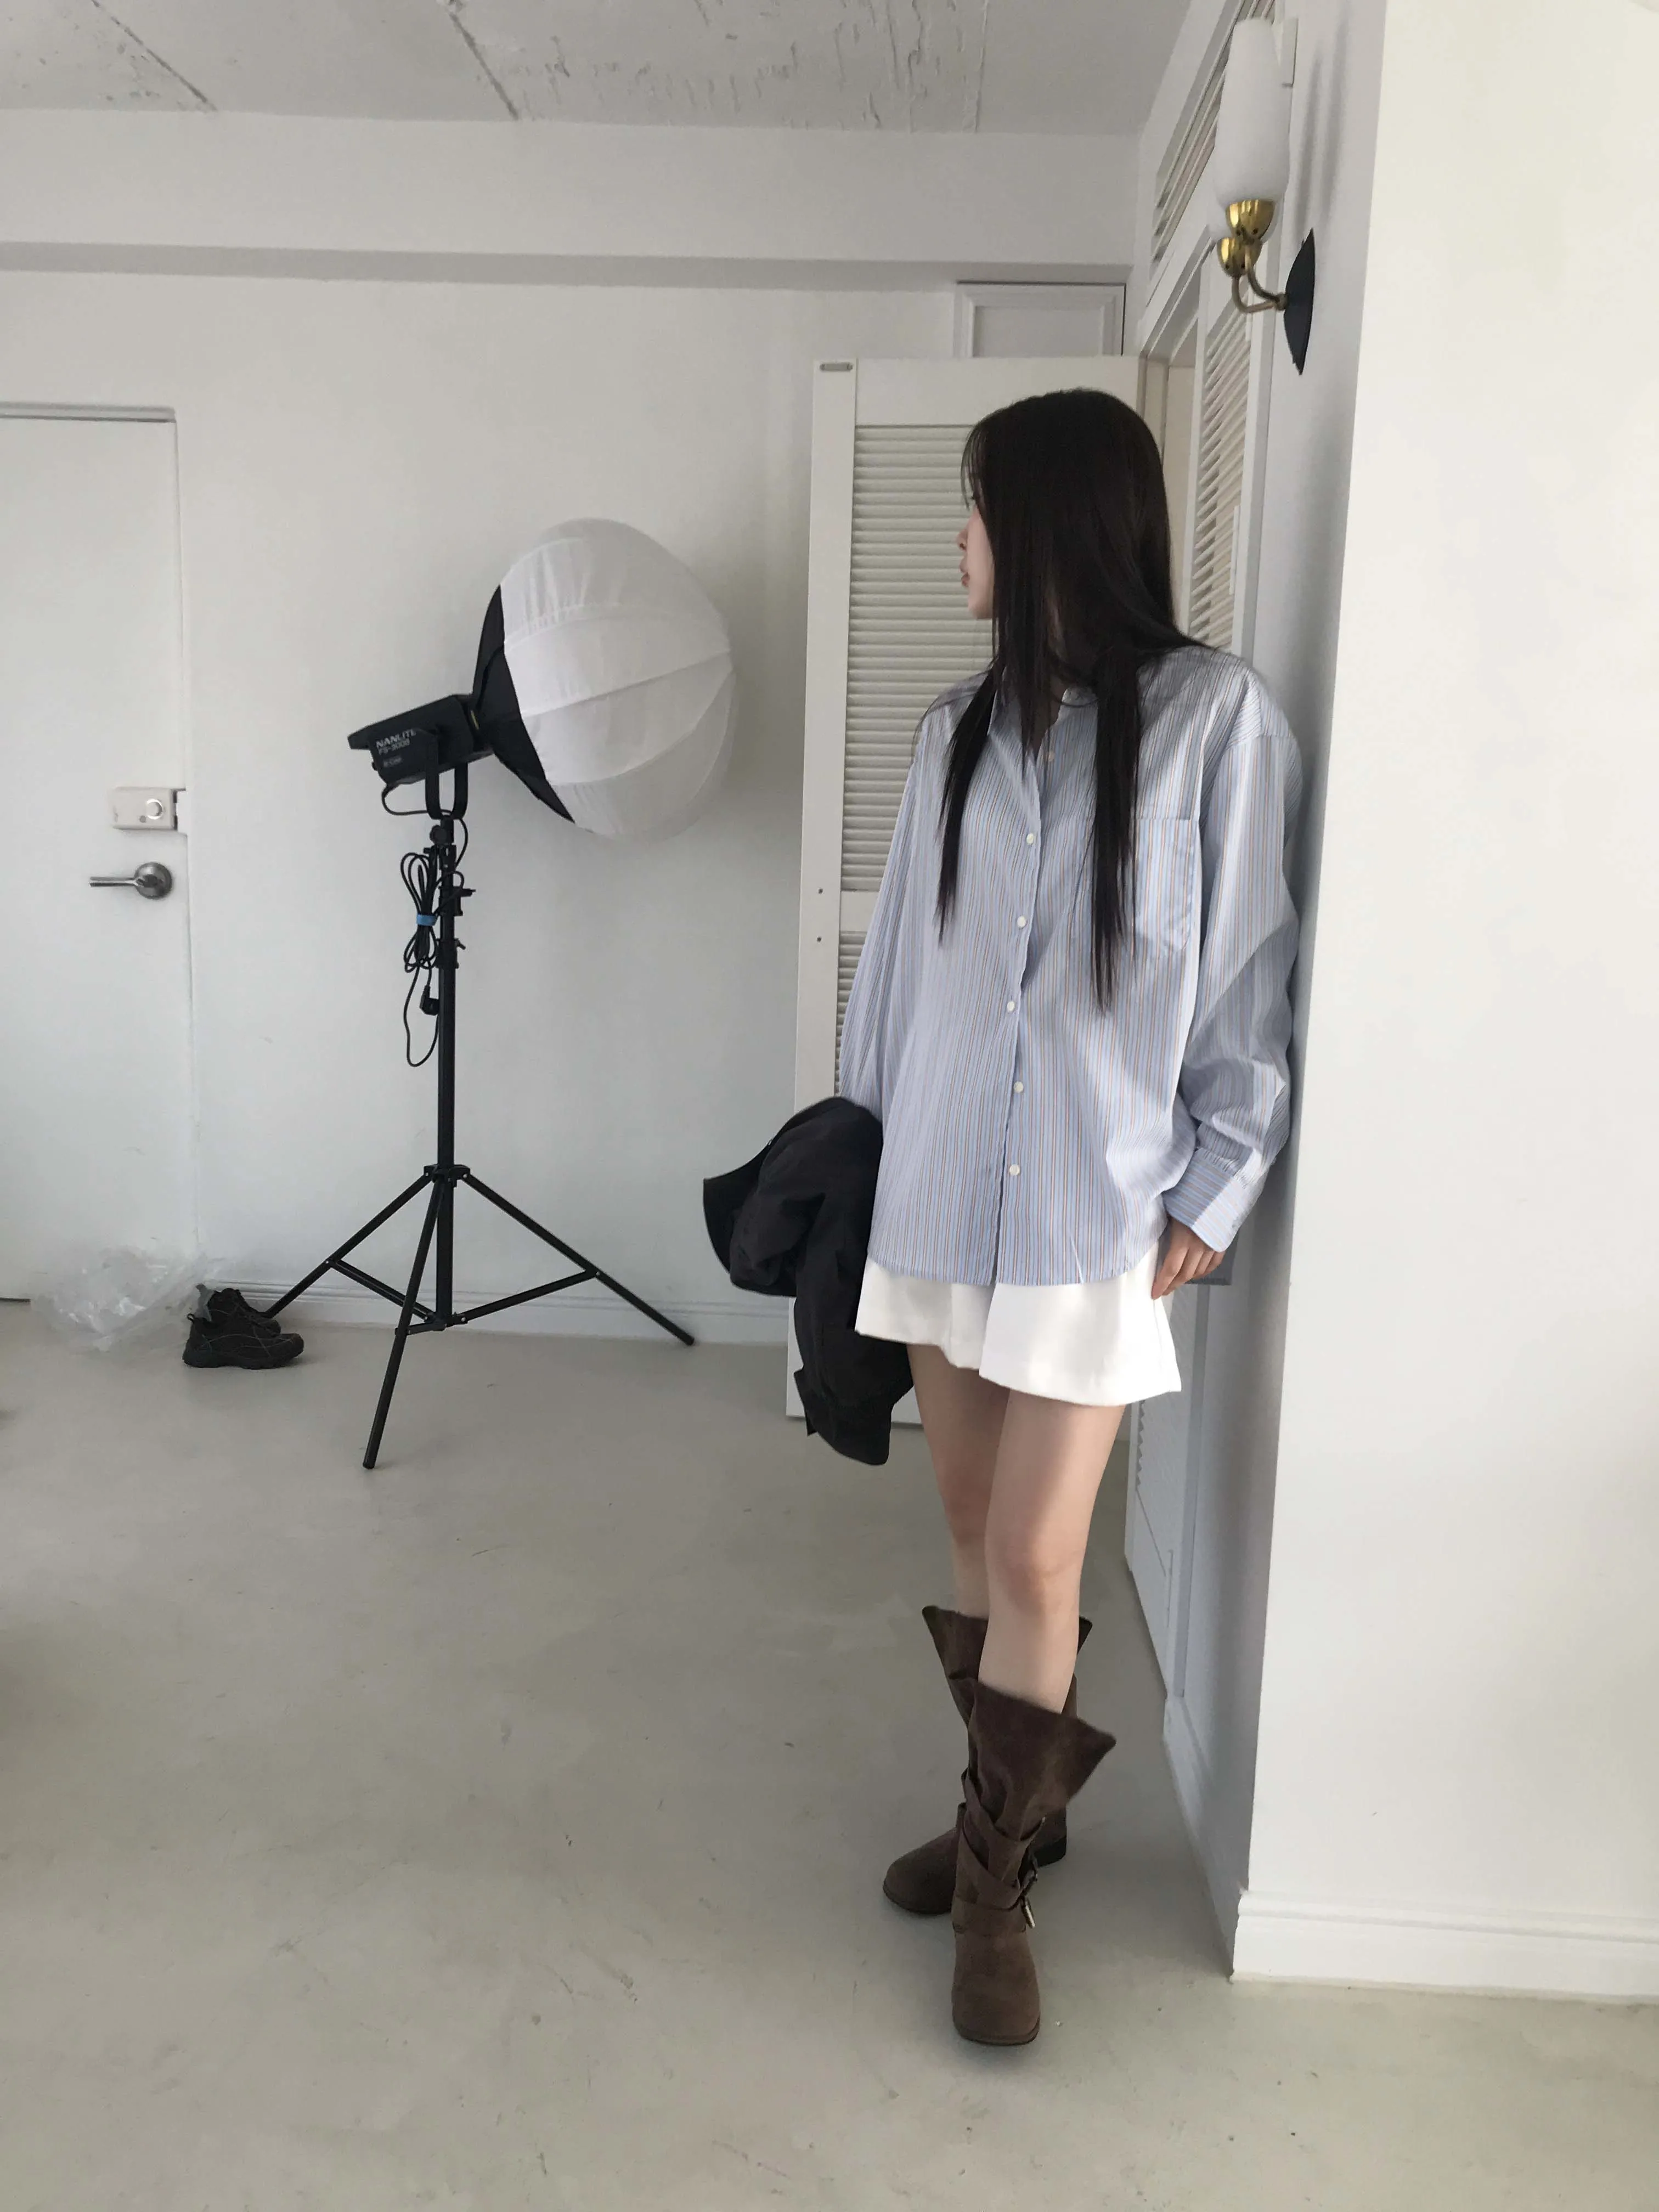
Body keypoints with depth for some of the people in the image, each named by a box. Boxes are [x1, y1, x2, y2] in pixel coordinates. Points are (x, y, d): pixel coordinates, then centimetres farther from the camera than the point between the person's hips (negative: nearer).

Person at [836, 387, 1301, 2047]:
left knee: (1033, 1561, -1)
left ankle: (997, 1884, 19)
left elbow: (1252, 974, -5)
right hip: (938, 1189, 5)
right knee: (972, 1529, 13)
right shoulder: (955, 729, 8)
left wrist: (1212, 1194, -7)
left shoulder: (1214, 717, -7)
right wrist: (860, 1128, 14)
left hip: (1092, 1210, -5)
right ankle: (1010, 1805, 33)